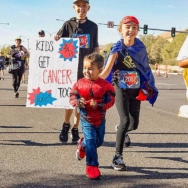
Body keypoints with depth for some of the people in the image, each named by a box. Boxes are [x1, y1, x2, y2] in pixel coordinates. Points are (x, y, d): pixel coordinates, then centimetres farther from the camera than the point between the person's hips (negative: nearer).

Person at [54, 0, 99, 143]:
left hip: (86, 69, 2)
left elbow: (95, 48, 13)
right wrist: (56, 40, -24)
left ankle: (75, 129, 18)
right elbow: (58, 43, -1)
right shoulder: (68, 24, 1)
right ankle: (66, 125, 17)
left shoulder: (93, 26, 8)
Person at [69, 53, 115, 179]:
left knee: (99, 141, 18)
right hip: (86, 119, -2)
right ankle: (92, 166, 2)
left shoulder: (105, 85, -13)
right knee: (91, 141, -9)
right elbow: (72, 96, -3)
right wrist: (78, 102, -26)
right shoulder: (80, 83, -8)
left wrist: (98, 104, -29)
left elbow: (110, 100, -14)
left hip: (100, 119, 2)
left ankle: (83, 145, 48)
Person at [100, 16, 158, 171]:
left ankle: (122, 131, 47)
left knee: (134, 124, 8)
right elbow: (106, 71, -21)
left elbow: (145, 69, 8)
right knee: (125, 120, -19)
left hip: (135, 90, 3)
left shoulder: (140, 47, -5)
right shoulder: (117, 48, -13)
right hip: (121, 90, -3)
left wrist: (146, 88, 6)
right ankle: (117, 157, -9)